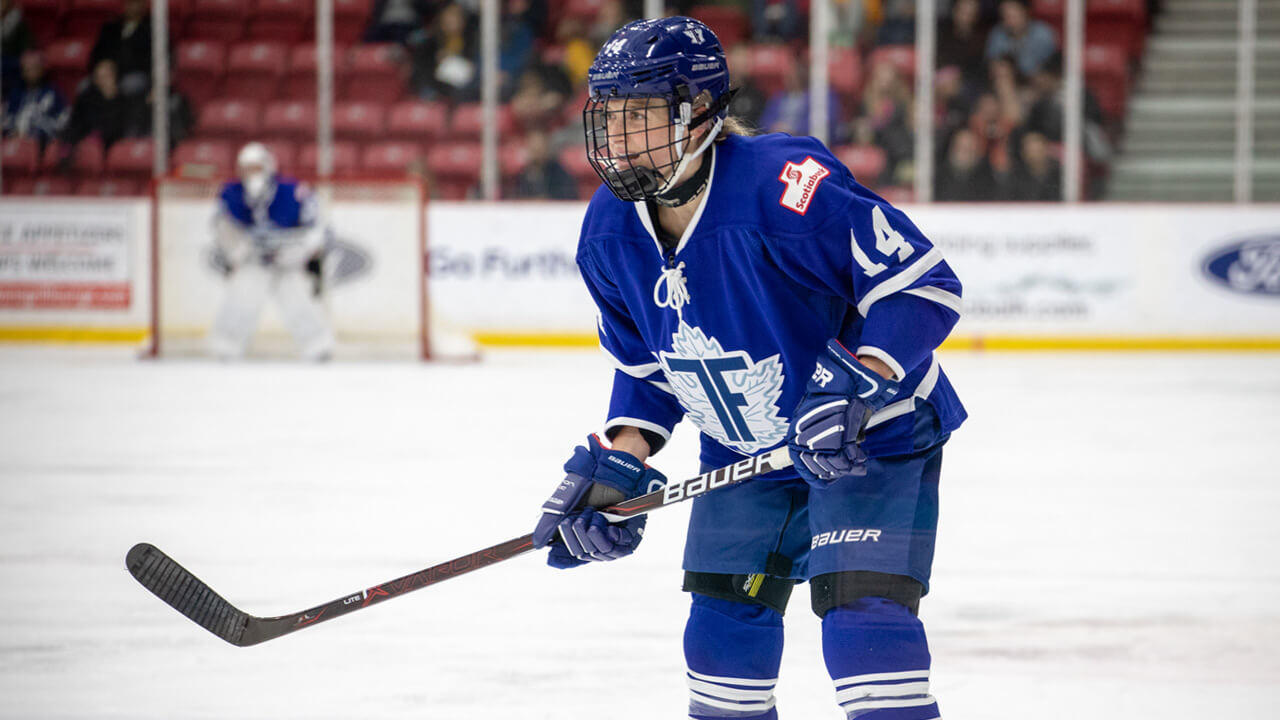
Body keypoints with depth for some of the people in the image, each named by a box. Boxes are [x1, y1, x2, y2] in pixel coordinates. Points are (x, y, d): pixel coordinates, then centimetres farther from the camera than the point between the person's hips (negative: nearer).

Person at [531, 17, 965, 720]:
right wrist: (618, 465, -5)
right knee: (725, 621, 9)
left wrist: (857, 385, -36)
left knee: (863, 610, -19)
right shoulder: (609, 233, -7)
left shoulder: (784, 185, -31)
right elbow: (644, 368, 8)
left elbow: (924, 284, -27)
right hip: (745, 451, 7)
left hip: (874, 436, -7)